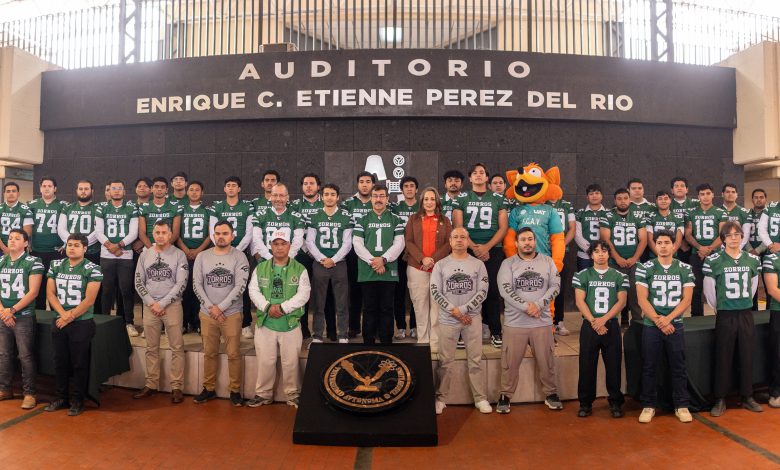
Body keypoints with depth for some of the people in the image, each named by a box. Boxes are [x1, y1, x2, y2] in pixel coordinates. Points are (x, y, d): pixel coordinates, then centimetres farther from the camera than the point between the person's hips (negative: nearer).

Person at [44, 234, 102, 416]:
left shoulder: (92, 269, -9)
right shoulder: (55, 266, 7)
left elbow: (89, 300, -12)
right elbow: (50, 293, 3)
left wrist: (70, 317, -10)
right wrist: (63, 314, -10)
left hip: (82, 323, -4)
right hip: (59, 322, 5)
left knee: (79, 363, 2)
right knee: (60, 361, 12)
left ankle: (77, 400, 14)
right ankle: (61, 397, 26)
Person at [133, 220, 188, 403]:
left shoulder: (178, 255, -3)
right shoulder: (145, 255, 8)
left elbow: (181, 284, -7)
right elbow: (139, 283, 8)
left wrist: (162, 304, -11)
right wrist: (152, 303, -4)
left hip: (172, 306, -3)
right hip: (150, 306, 3)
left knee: (177, 348, -1)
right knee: (152, 348, 10)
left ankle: (176, 387, 5)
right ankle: (151, 385, 20)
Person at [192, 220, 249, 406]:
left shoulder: (239, 257, -4)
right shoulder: (202, 256, 4)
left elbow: (240, 286, -11)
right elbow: (197, 285, 2)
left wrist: (221, 307, -12)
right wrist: (211, 307, -8)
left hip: (232, 313, -2)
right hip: (207, 313, 3)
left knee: (233, 354, 2)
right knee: (209, 353, 12)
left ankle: (235, 390, 14)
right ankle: (209, 388, 26)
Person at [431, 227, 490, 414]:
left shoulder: (478, 264, 4)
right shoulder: (440, 265, 4)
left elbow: (482, 292, -3)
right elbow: (435, 292, -2)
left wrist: (462, 309, -11)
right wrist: (454, 311, -11)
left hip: (472, 319, 0)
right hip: (447, 320, 0)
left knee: (475, 360, 4)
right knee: (445, 361, 5)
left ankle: (480, 398, 15)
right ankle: (440, 398, 15)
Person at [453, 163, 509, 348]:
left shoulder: (499, 199, 10)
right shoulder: (461, 199, 8)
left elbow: (503, 227, 4)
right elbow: (458, 227, 1)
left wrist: (487, 246, -9)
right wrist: (474, 248, -11)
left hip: (493, 250, 1)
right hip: (468, 251, 0)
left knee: (493, 290, 0)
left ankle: (495, 331, 8)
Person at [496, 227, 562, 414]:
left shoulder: (547, 261, 6)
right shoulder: (508, 264, 0)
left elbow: (555, 286, -1)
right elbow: (505, 289, -11)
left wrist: (538, 304, -14)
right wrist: (526, 306, -18)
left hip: (542, 322, 2)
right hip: (515, 322, -1)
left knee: (546, 361, 11)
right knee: (510, 362, 5)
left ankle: (551, 394, 29)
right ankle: (505, 396, 19)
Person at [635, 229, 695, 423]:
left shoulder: (685, 269, 3)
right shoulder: (644, 268, -1)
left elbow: (686, 299, -2)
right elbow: (642, 300, -4)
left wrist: (668, 318, -13)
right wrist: (658, 320, -13)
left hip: (675, 324, 1)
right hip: (651, 325, -1)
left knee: (678, 367, 7)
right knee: (649, 367, 5)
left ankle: (682, 405, 20)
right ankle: (648, 406, 15)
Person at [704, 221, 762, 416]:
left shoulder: (753, 260, 4)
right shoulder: (713, 260, -8)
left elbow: (753, 286, 15)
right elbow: (709, 290, -1)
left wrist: (744, 303, 14)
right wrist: (720, 307, 6)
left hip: (746, 314, 3)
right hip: (725, 316, -3)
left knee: (747, 357, 9)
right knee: (723, 358, 2)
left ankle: (747, 397, 23)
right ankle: (720, 400, 10)